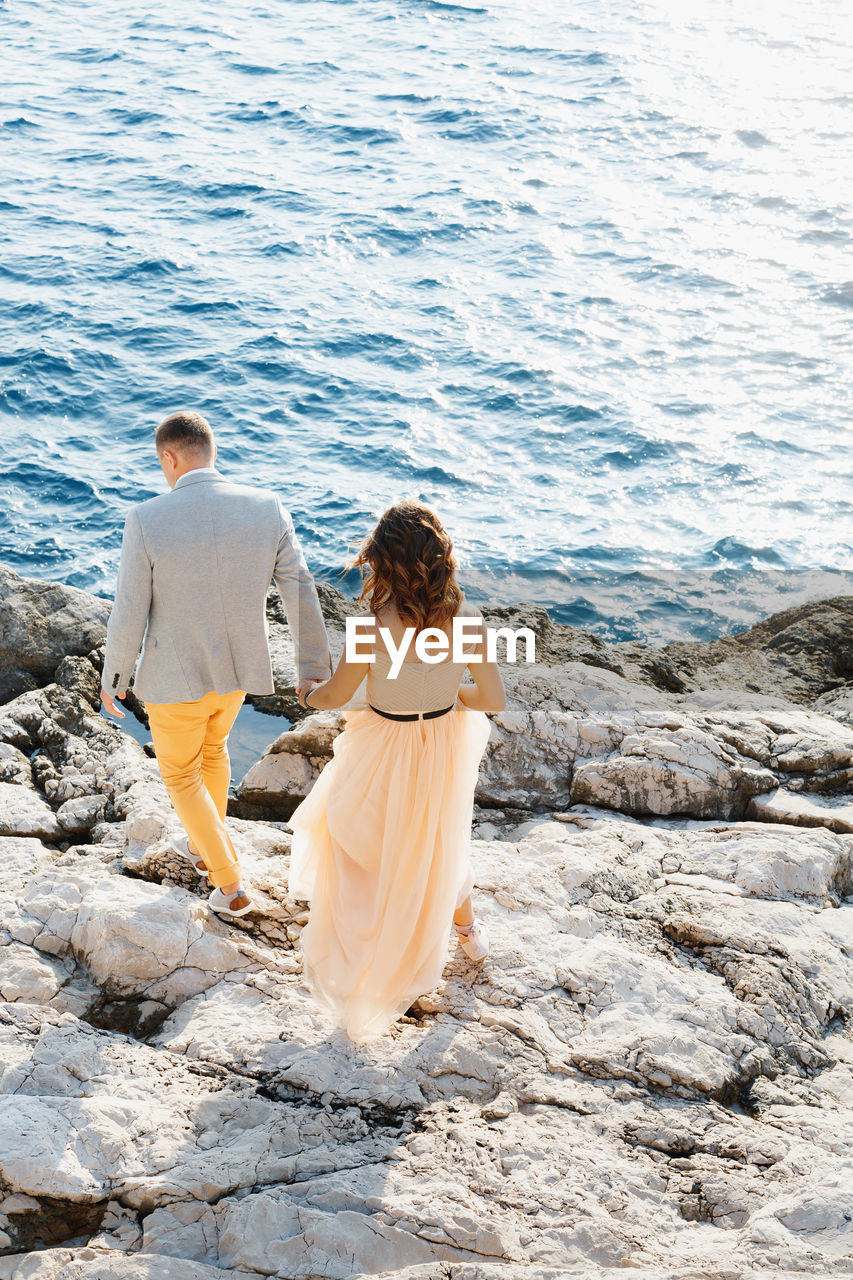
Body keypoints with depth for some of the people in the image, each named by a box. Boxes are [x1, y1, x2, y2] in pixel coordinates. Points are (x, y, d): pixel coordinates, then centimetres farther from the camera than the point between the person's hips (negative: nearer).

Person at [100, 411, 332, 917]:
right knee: (212, 747, 34)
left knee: (180, 773, 23)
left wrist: (114, 679, 2)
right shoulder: (267, 507, -15)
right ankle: (203, 847, 53)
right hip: (237, 666, 4)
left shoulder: (147, 520, -24)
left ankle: (230, 886, 25)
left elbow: (130, 614, -16)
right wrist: (315, 665, 4)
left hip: (175, 675, -4)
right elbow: (301, 591, -9)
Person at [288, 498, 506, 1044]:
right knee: (441, 837, 32)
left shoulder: (376, 627, -30)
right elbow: (494, 700, -13)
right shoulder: (466, 617, -20)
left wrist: (310, 693, 11)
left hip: (385, 755, -3)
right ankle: (467, 925, 56)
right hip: (444, 747, 3)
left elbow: (336, 694, -13)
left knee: (357, 838, 25)